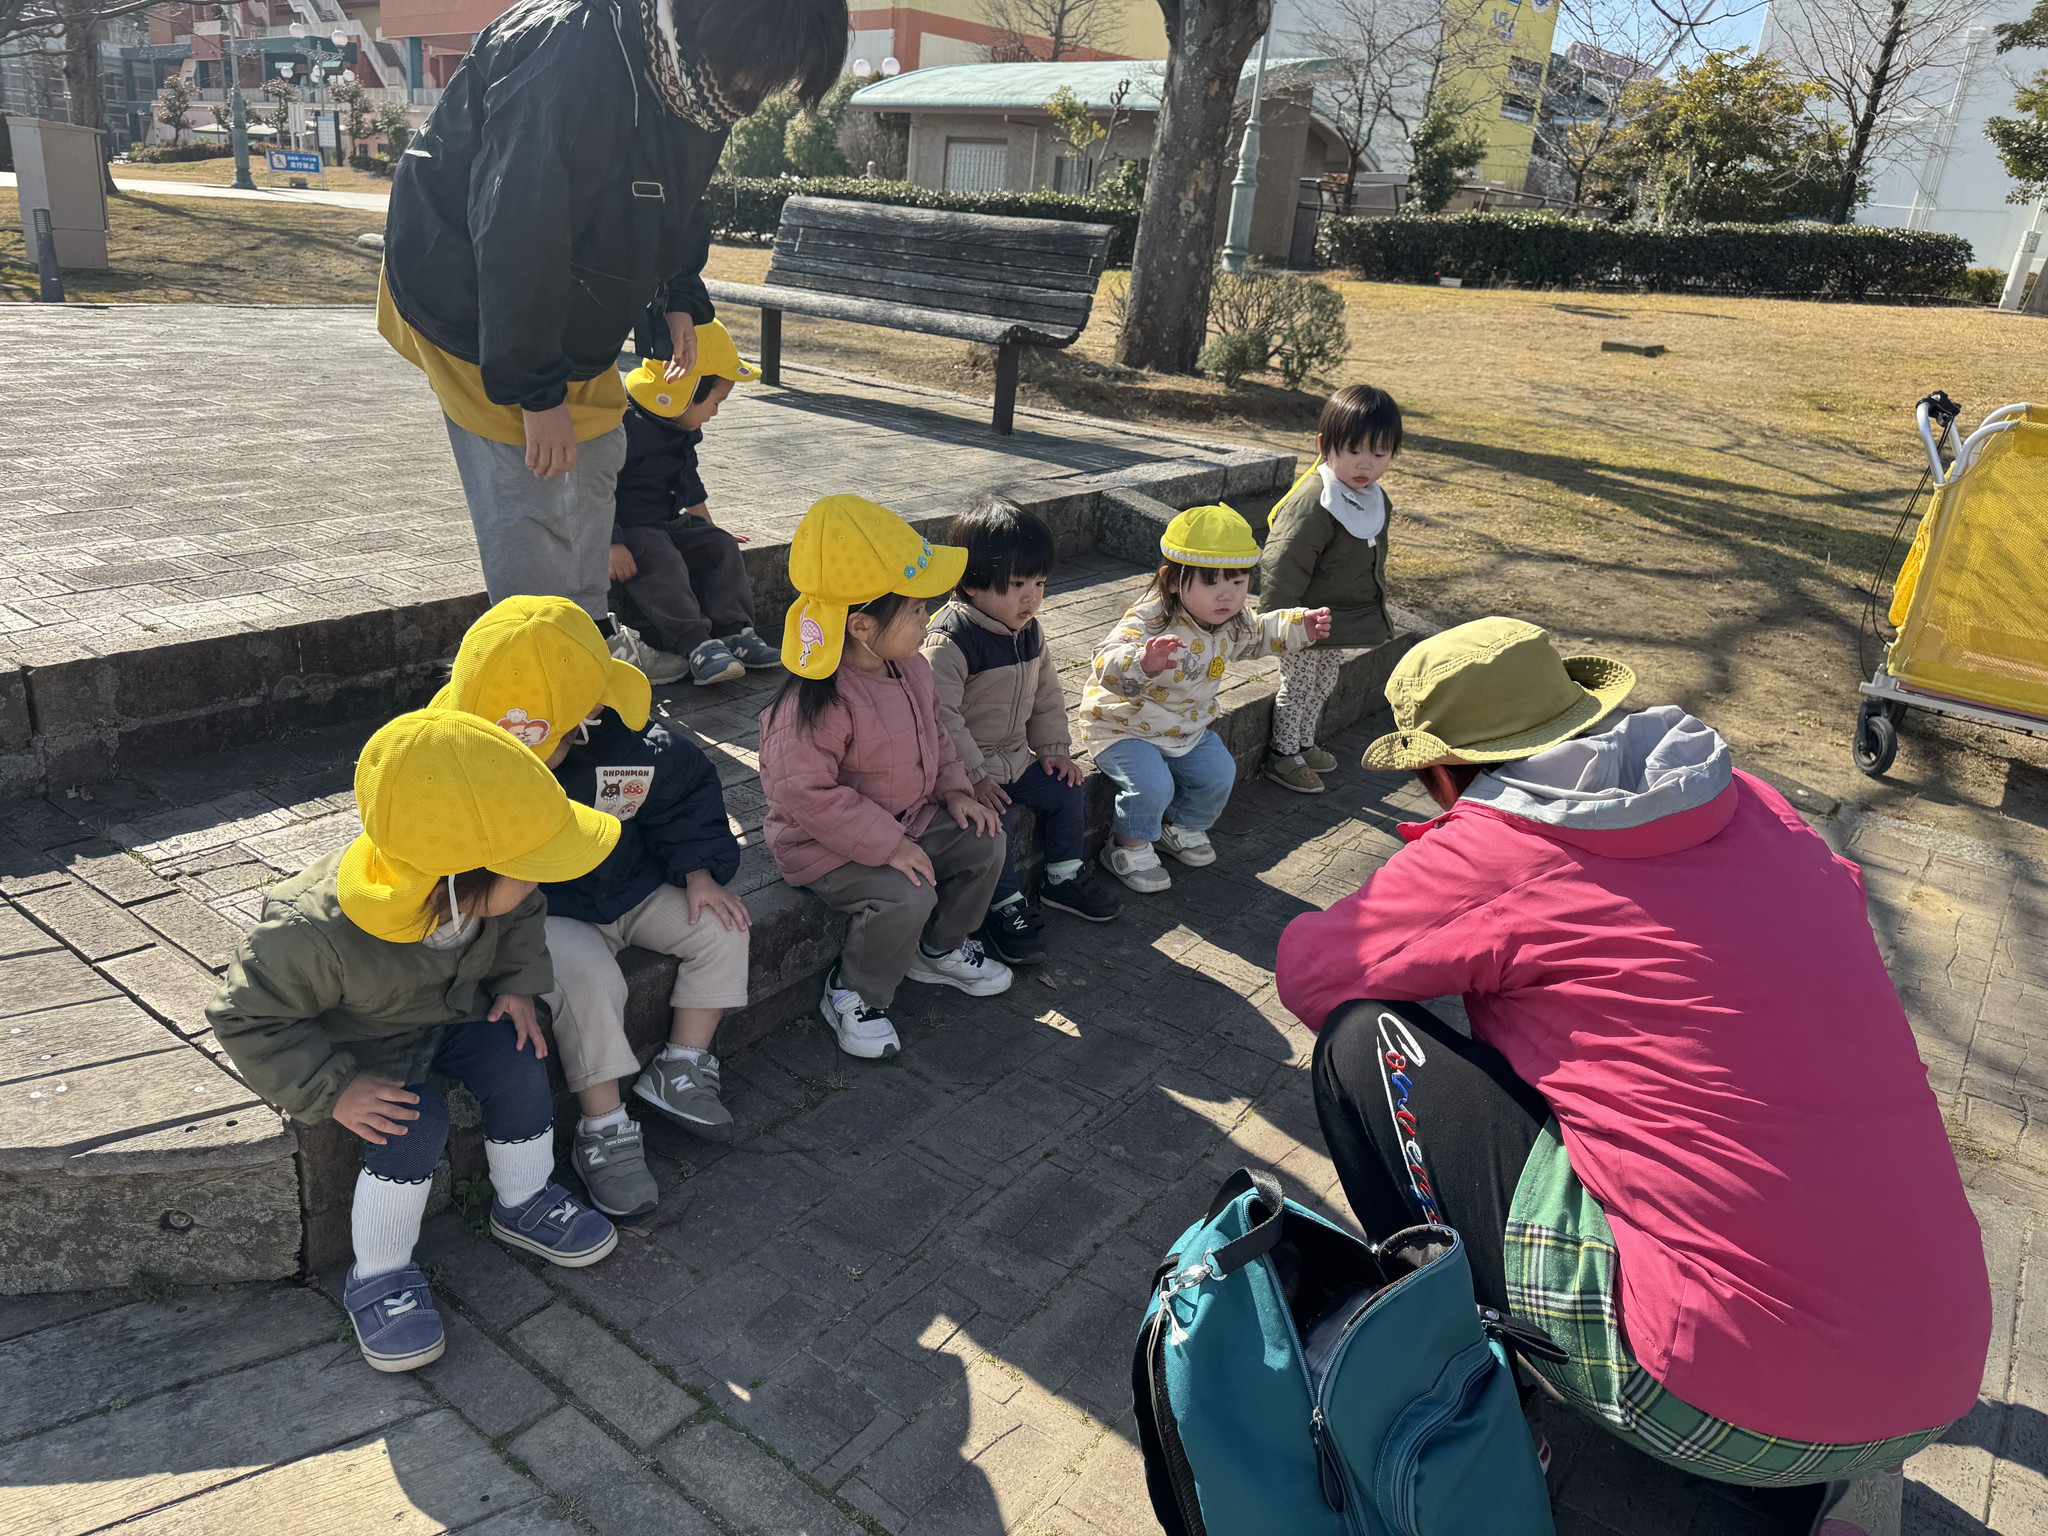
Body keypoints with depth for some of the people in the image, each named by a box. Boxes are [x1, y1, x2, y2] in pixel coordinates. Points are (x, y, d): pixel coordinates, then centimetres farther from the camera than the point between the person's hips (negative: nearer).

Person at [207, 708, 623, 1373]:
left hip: (450, 1012, 5)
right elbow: (248, 1019, -25)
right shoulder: (318, 936, -39)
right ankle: (379, 1275, -3)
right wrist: (333, 1090, -29)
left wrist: (518, 984, -11)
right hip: (361, 1044, -5)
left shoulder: (493, 889, -22)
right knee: (415, 1122, -27)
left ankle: (524, 1202, 9)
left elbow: (520, 918, 4)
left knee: (519, 1063, -17)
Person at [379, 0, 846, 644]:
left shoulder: (693, 77, -7)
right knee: (529, 495, -8)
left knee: (596, 454, 17)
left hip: (570, 307, 9)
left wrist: (679, 299, 1)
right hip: (471, 300, -9)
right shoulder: (574, 58, -35)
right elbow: (515, 236, -34)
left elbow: (678, 198, 12)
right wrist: (536, 390, -29)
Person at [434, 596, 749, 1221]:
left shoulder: (624, 744, -16)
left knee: (722, 927, -10)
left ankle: (680, 1070, 5)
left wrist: (699, 870, -7)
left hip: (630, 889, 4)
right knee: (589, 977, -31)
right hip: (546, 916, -4)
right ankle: (604, 1131, -15)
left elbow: (688, 790, 3)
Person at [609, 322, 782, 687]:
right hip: (627, 527, -9)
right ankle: (696, 644, -37)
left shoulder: (682, 431, 10)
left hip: (668, 523, 9)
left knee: (720, 547, -5)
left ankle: (733, 631, -10)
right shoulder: (623, 425, -21)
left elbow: (690, 487, 25)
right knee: (662, 561, -32)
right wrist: (611, 545, -30)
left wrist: (709, 529, 25)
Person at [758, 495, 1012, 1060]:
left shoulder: (909, 669, -1)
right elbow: (805, 794, -30)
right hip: (828, 845, -8)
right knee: (907, 896, -27)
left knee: (984, 844, 2)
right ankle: (852, 994, 0)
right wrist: (886, 844, -28)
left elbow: (932, 732, 16)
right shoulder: (815, 706, -30)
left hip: (911, 818, 9)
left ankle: (940, 949, 25)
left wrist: (953, 789, 1)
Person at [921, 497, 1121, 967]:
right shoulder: (949, 641, -25)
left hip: (1015, 756, 8)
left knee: (1067, 791, 4)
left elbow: (1047, 693, 16)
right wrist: (973, 776, -27)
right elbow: (939, 716, -29)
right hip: (966, 766, -8)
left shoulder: (1029, 631, 3)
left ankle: (1065, 877, 25)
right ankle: (1005, 907, -3)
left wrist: (1054, 747, 7)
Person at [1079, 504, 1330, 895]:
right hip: (1124, 727, -7)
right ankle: (1129, 848, 3)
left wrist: (1302, 626, 8)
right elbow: (1108, 667, -48)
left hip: (1188, 726, 8)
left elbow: (1259, 634, 21)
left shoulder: (1231, 622, -5)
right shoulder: (1150, 621, -32)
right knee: (1151, 784, -25)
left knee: (1218, 772, 2)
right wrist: (1143, 662, -68)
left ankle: (1181, 826, 30)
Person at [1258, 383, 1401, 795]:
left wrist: (1371, 610, 26)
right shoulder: (1313, 504, -27)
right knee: (1298, 687, 5)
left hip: (1344, 622, 9)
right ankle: (1282, 756, 21)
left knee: (1322, 687, 22)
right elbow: (1282, 565, -26)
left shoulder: (1375, 501, 3)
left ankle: (1304, 745, 39)